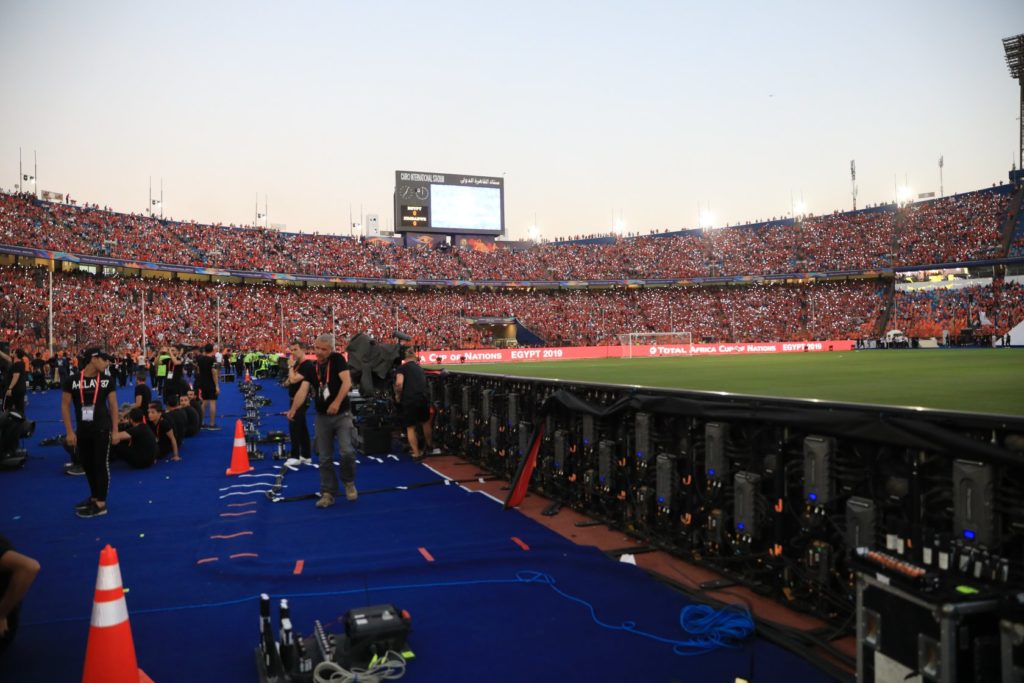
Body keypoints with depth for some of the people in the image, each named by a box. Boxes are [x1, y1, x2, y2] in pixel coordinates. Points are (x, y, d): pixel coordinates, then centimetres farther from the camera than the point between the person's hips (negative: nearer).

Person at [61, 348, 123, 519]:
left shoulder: (107, 380, -3)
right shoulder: (72, 381, -4)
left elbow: (113, 405, 3)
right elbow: (65, 406, -1)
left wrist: (115, 429, -1)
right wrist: (70, 432, -6)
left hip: (102, 429, -2)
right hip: (82, 430, 2)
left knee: (101, 464, -1)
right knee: (87, 464, 14)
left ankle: (101, 504, 3)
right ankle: (94, 497, 32)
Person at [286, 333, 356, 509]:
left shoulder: (338, 359, -6)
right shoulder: (311, 368, 5)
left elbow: (347, 382, -17)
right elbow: (303, 390, -8)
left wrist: (337, 402, -29)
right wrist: (293, 410, -24)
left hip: (342, 415, -4)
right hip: (322, 417, 4)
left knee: (347, 451, -15)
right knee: (325, 458, 6)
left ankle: (349, 482, 11)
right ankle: (328, 493, 16)